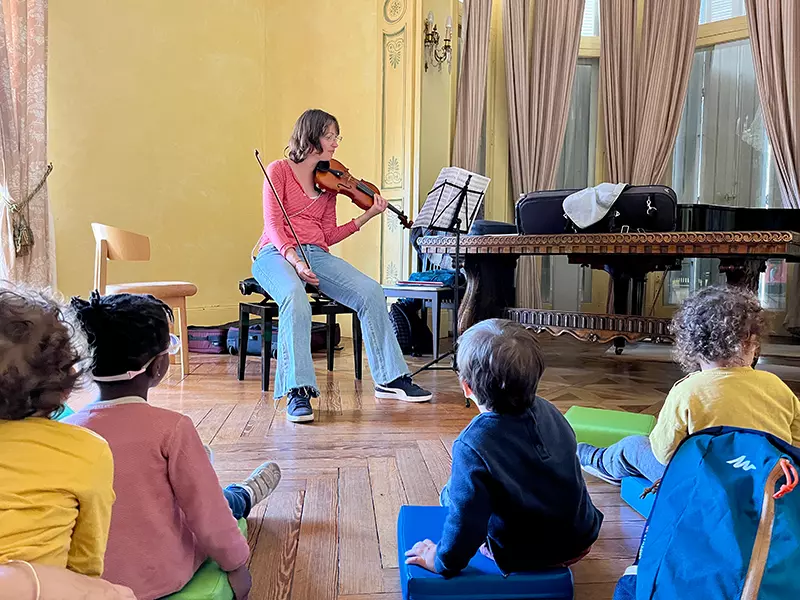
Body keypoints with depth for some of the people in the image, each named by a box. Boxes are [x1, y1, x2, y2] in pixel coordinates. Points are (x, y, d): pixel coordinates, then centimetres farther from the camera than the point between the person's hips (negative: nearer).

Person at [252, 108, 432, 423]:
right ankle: (297, 392, -35)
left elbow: (329, 235, 10)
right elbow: (273, 225, -9)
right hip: (278, 255, -5)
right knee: (296, 297, -39)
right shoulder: (279, 170, 2)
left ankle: (390, 379, -8)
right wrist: (294, 260, -25)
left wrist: (367, 216, 1)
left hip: (316, 255, 5)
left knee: (370, 291, -17)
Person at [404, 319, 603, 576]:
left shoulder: (472, 446, -31)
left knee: (451, 494, 12)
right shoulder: (547, 411, -13)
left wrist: (443, 561, -8)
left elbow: (466, 519, -27)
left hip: (522, 558, -4)